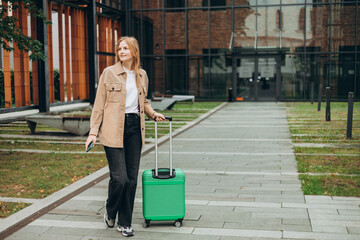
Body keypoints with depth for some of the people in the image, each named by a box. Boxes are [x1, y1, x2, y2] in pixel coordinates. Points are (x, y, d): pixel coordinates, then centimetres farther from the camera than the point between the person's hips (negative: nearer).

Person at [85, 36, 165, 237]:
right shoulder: (109, 73, -2)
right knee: (119, 177, -8)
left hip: (135, 128, 4)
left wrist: (153, 113, 8)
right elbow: (99, 104, -1)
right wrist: (93, 131, -6)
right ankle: (110, 213, 22)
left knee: (132, 178, 6)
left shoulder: (142, 75, 11)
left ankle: (125, 223, 19)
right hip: (113, 129, -4)